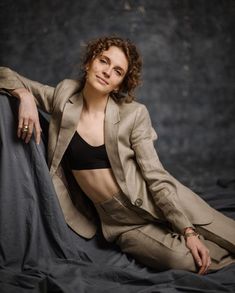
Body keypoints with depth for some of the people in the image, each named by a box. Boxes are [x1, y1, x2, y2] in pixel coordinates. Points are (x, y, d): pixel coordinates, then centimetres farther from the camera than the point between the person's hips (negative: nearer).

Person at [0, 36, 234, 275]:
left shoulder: (134, 114, -9)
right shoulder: (63, 98, -4)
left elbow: (156, 176, -9)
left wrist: (188, 230, -15)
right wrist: (25, 96, -18)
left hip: (155, 203, 0)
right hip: (120, 222, 0)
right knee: (183, 260, -21)